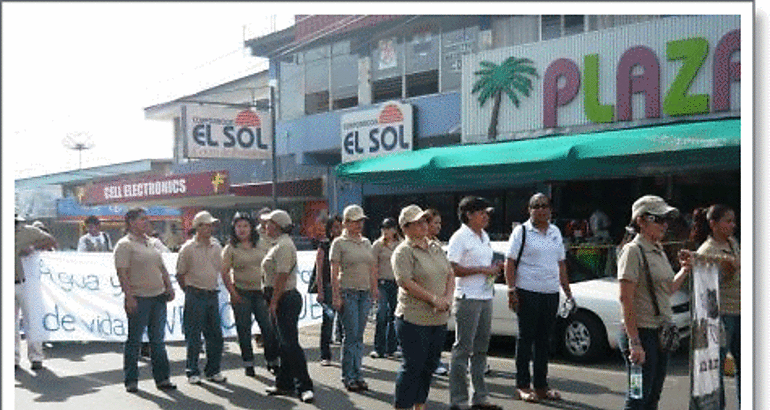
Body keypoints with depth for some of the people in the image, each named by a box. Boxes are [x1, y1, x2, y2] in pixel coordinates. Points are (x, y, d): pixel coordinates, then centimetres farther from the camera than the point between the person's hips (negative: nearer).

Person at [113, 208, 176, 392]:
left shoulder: (153, 243, 16)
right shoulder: (125, 245, -6)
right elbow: (122, 273, -12)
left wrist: (169, 288, 12)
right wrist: (129, 297, -19)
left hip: (158, 296, 6)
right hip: (139, 299, -6)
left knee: (158, 340, 10)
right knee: (134, 340, 3)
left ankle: (162, 378, 16)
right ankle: (131, 380, 13)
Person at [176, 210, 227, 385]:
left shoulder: (216, 246, 9)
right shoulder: (188, 248, -6)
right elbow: (180, 275, 0)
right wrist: (190, 292, 1)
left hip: (212, 295, 5)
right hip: (195, 296, -5)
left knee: (216, 336, 7)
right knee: (193, 336, 1)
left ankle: (213, 371, 19)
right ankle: (192, 372, 13)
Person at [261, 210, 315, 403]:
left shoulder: (284, 245, -16)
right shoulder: (280, 244, 16)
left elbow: (282, 277, -20)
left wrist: (274, 302, -19)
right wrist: (274, 301, 19)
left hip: (286, 298, -11)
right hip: (285, 298, 11)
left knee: (291, 344, -9)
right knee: (285, 344, 15)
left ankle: (304, 386, -5)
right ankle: (284, 384, 22)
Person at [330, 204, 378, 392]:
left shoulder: (366, 243, 14)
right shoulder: (339, 243, -2)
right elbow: (334, 272, -6)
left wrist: (374, 290, 11)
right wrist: (336, 296, -12)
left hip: (365, 293, 5)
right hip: (348, 292, -5)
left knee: (359, 336, 7)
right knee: (351, 335, -5)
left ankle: (357, 375, 13)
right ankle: (348, 377, 4)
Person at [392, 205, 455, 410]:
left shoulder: (436, 248, 16)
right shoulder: (403, 252, -8)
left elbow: (450, 274, 14)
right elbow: (406, 283, -17)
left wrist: (447, 298, -4)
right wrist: (434, 299, -18)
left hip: (439, 319, 7)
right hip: (414, 319, -7)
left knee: (430, 365, 13)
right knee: (413, 366, -4)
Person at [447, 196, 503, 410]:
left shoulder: (484, 236, 16)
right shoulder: (460, 237, -10)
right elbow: (452, 269, -18)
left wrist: (495, 269, 6)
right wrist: (483, 270, -18)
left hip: (485, 297, 9)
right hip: (467, 298, -9)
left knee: (480, 349, 13)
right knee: (463, 349, -4)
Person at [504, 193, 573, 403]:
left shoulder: (555, 232, 16)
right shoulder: (521, 232, -1)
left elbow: (561, 264, 21)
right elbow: (510, 263, -6)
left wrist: (568, 291, 17)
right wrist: (511, 290, -14)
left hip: (551, 293, 5)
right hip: (528, 293, -5)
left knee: (544, 340, 10)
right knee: (526, 339, 0)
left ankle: (541, 386, 19)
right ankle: (523, 386, 8)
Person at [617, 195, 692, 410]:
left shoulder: (659, 251, 13)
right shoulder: (633, 251, -13)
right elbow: (626, 299, -19)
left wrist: (685, 270, 8)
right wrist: (634, 342, -22)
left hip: (661, 333, 8)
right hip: (642, 333, -8)